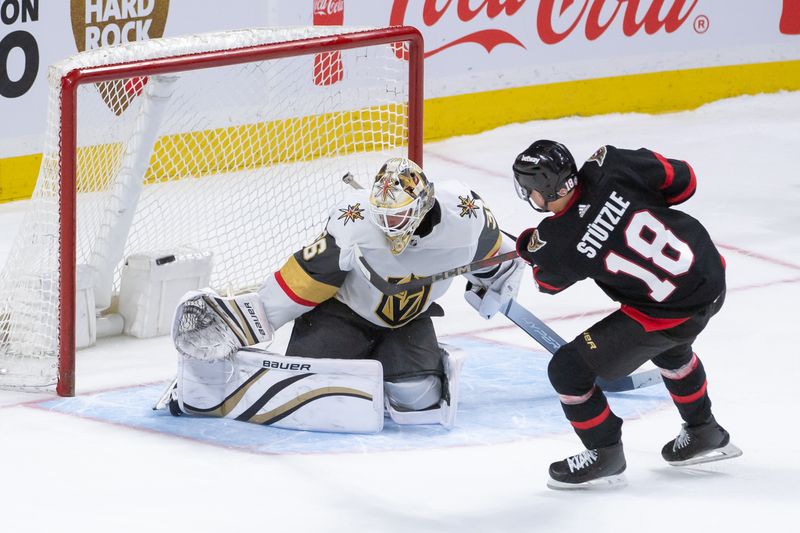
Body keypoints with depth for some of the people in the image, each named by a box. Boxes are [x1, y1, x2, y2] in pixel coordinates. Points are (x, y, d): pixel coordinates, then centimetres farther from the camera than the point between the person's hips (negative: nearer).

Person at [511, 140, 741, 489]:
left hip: (670, 311, -7)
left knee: (568, 369, 5)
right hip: (712, 278, 7)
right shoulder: (610, 168, -13)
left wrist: (527, 247, 26)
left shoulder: (554, 244, -19)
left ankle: (605, 456, 21)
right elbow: (682, 180, -2)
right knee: (670, 346, 39)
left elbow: (549, 281, 7)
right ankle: (704, 433, 52)